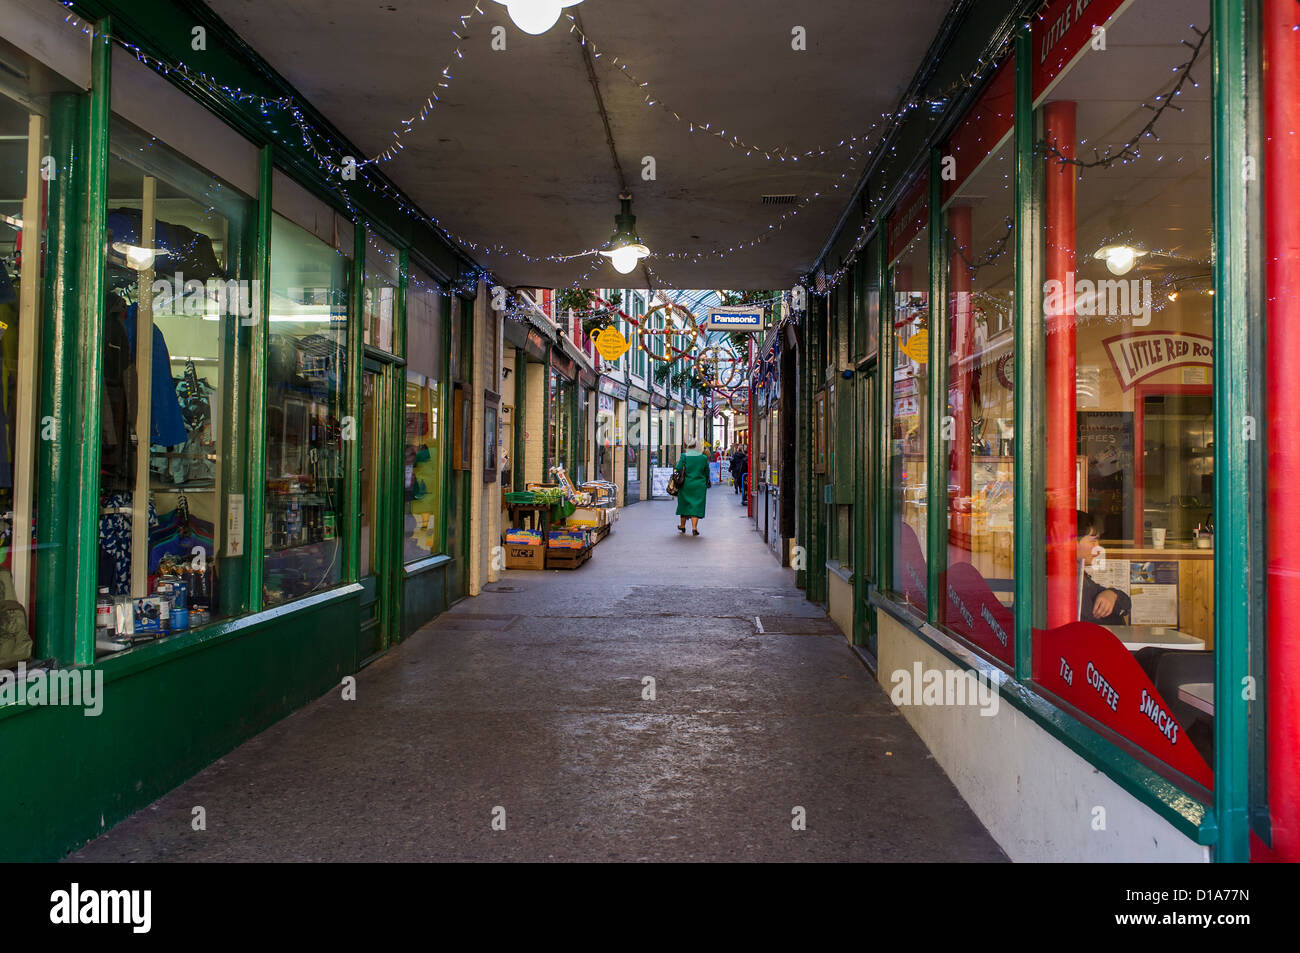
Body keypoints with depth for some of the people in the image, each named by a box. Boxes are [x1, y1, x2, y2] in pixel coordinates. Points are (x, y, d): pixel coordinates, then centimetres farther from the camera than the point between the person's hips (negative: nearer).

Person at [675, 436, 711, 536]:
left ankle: (682, 526, 27)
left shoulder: (684, 457, -8)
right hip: (699, 486, 0)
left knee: (684, 504, 15)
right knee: (696, 505, 2)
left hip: (686, 485, 0)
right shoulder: (703, 458, -3)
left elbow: (678, 469, -11)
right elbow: (707, 472, 4)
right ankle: (694, 528, -8)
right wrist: (706, 483, 19)